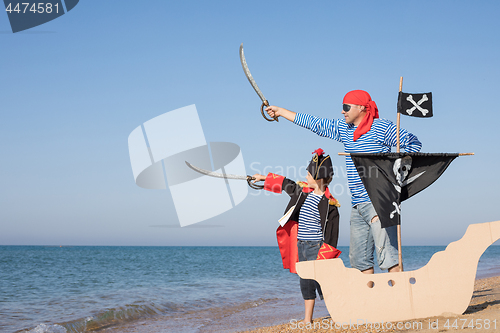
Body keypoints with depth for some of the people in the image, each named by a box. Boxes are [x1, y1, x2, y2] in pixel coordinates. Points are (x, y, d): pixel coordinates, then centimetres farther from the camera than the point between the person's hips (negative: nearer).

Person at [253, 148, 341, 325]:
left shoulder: (329, 203, -13)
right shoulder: (303, 191, 7)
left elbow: (331, 232, -13)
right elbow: (285, 184, 23)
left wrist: (325, 255, -16)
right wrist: (264, 178, 30)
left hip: (317, 247, -7)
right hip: (301, 245, 7)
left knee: (319, 280, -10)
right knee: (305, 282, 11)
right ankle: (307, 319, 18)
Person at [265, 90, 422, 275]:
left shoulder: (382, 127, -3)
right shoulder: (343, 128, 16)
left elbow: (413, 143, -2)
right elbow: (315, 123, 23)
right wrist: (280, 111, 28)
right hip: (357, 205, 8)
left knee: (387, 254, -16)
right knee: (359, 258, 7)